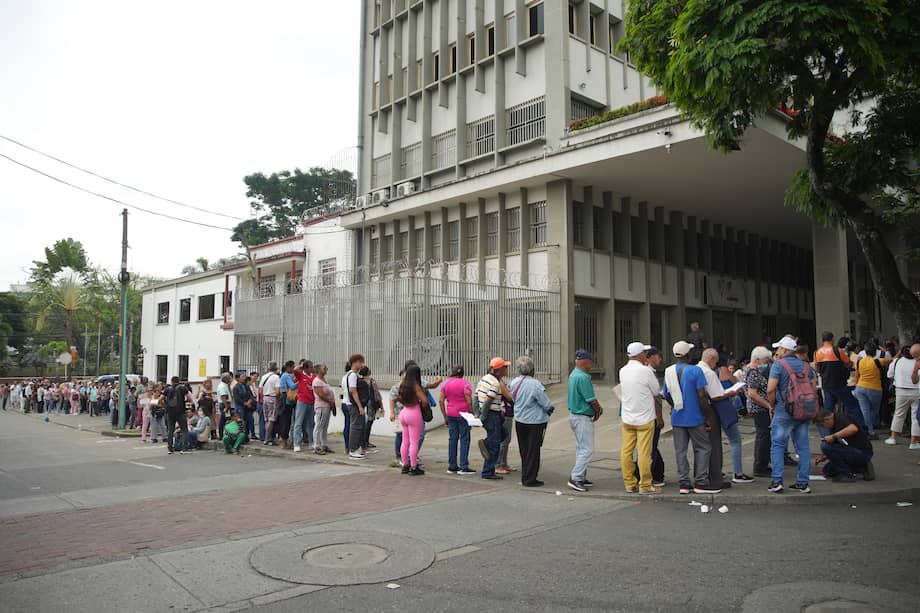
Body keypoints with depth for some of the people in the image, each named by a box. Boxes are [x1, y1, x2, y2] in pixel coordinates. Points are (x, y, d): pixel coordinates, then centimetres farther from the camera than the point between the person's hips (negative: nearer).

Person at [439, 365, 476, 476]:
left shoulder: (446, 383, 6)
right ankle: (463, 467, 0)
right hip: (463, 414, -5)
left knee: (452, 439, 11)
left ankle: (452, 466, 16)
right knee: (464, 439, 1)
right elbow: (469, 401, -14)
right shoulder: (465, 384, -8)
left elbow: (441, 401, 5)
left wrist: (445, 416, 11)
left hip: (451, 414, 5)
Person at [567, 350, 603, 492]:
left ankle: (581, 477, 21)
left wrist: (597, 406, 4)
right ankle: (575, 478, -6)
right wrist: (598, 411, 0)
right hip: (583, 418, -10)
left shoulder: (574, 374, 11)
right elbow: (591, 400, -18)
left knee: (581, 448, 16)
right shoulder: (583, 377, -22)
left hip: (574, 415, 10)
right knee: (587, 449, -6)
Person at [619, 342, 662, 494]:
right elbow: (657, 391, -4)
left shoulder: (622, 371, 3)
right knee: (644, 453, 0)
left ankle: (629, 483, 15)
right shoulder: (646, 371, -14)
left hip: (627, 418, 6)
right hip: (645, 418, -6)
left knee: (626, 451, 8)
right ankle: (645, 485, 6)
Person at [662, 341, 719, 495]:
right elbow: (702, 396, -15)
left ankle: (683, 483, 11)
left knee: (680, 451, 9)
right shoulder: (695, 371, -12)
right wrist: (708, 418, -8)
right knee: (703, 448, 7)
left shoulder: (668, 372, 4)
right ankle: (701, 482, 6)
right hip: (694, 418, -5)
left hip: (677, 418, 5)